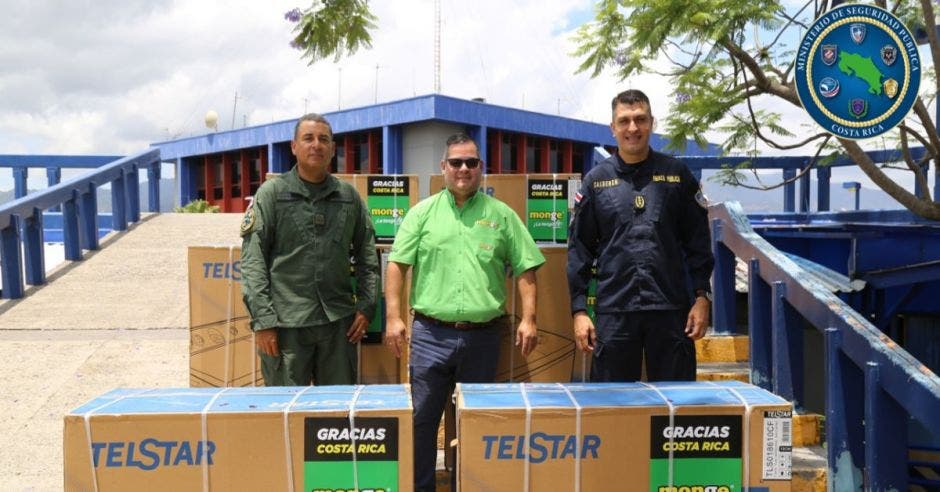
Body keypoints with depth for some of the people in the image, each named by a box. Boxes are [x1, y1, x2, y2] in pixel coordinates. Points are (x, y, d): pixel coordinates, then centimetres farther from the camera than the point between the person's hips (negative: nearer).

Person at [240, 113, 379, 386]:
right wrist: (262, 320, -10)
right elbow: (252, 259, -4)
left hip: (339, 322, 3)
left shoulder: (349, 196, 10)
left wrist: (366, 307, 4)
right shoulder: (272, 193, 1)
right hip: (286, 323, -3)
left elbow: (367, 257, 14)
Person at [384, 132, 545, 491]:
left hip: (483, 336, 1)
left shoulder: (501, 215, 7)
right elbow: (396, 266, 2)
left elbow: (524, 269, 5)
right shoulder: (422, 213, 6)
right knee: (421, 417, 4)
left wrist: (528, 318, -4)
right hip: (430, 333, 0)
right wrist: (393, 316, -7)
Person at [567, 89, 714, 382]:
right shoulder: (596, 181, 7)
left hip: (671, 310, 0)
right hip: (613, 311, 0)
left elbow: (698, 242, 8)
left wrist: (702, 297, 0)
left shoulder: (677, 175, 7)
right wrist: (579, 310, 0)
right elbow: (579, 249, 5)